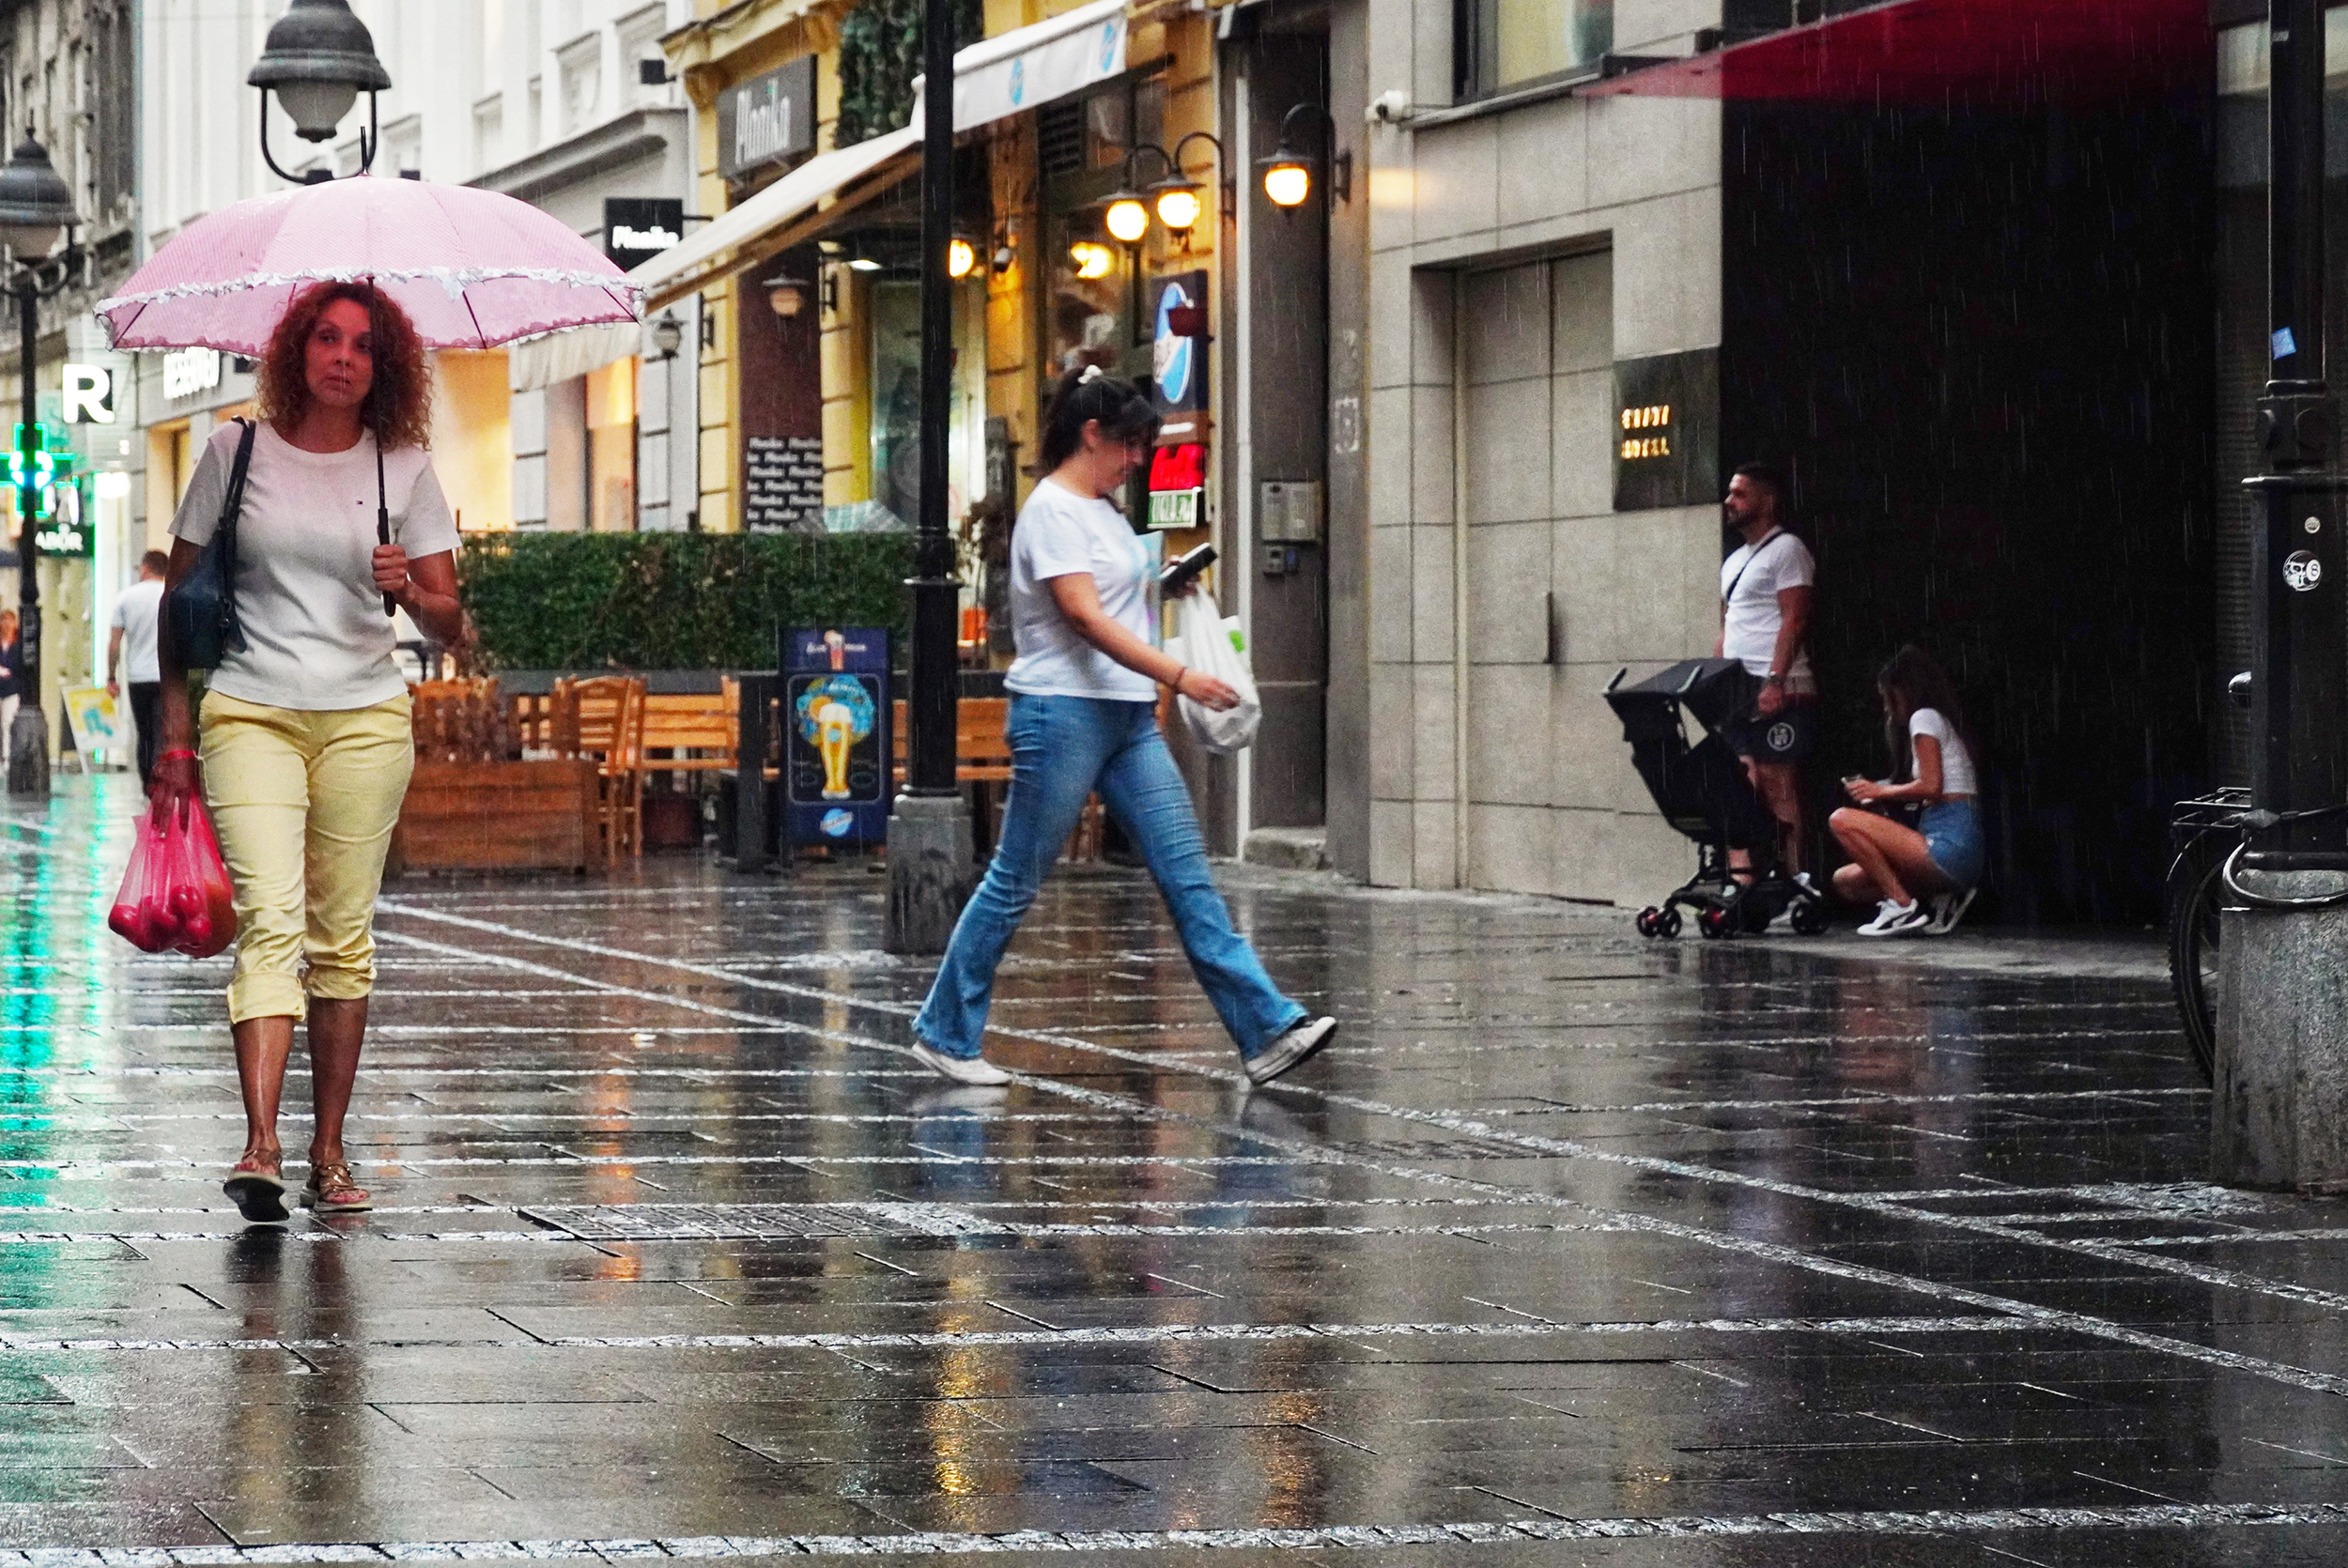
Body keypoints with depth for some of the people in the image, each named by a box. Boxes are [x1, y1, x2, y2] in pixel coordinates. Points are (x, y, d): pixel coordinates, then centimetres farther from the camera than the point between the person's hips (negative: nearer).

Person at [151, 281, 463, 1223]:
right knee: (270, 916, -17)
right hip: (250, 714, -2)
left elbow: (446, 621, 7)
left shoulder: (403, 469, 7)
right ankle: (259, 1150, -26)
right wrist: (175, 734, 4)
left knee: (343, 935, 4)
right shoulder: (236, 452, 5)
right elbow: (180, 595, 9)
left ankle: (328, 1154, 11)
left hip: (364, 720, 2)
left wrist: (411, 590, -16)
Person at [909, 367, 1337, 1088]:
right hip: (1063, 713, -9)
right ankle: (944, 1034, 11)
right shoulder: (1053, 510, -11)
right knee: (1015, 884, -1)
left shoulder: (1103, 510, 17)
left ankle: (1267, 1030, -7)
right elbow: (1085, 617, -20)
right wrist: (1178, 675, -25)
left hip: (1128, 716, 9)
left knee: (1186, 872, 0)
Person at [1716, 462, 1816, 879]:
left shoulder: (1786, 550, -3)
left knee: (1781, 794, -10)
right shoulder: (1735, 560, 24)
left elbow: (1794, 620, -13)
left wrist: (1775, 682, -22)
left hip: (1777, 696, -9)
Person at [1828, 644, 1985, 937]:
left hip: (1950, 845, -10)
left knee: (1842, 821, -15)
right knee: (1846, 881, 12)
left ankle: (1902, 906, -14)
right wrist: (1878, 793, 17)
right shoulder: (1943, 722, 26)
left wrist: (1880, 791, -1)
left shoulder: (1924, 718, -3)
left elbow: (1930, 787, -14)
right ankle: (1945, 897, 4)